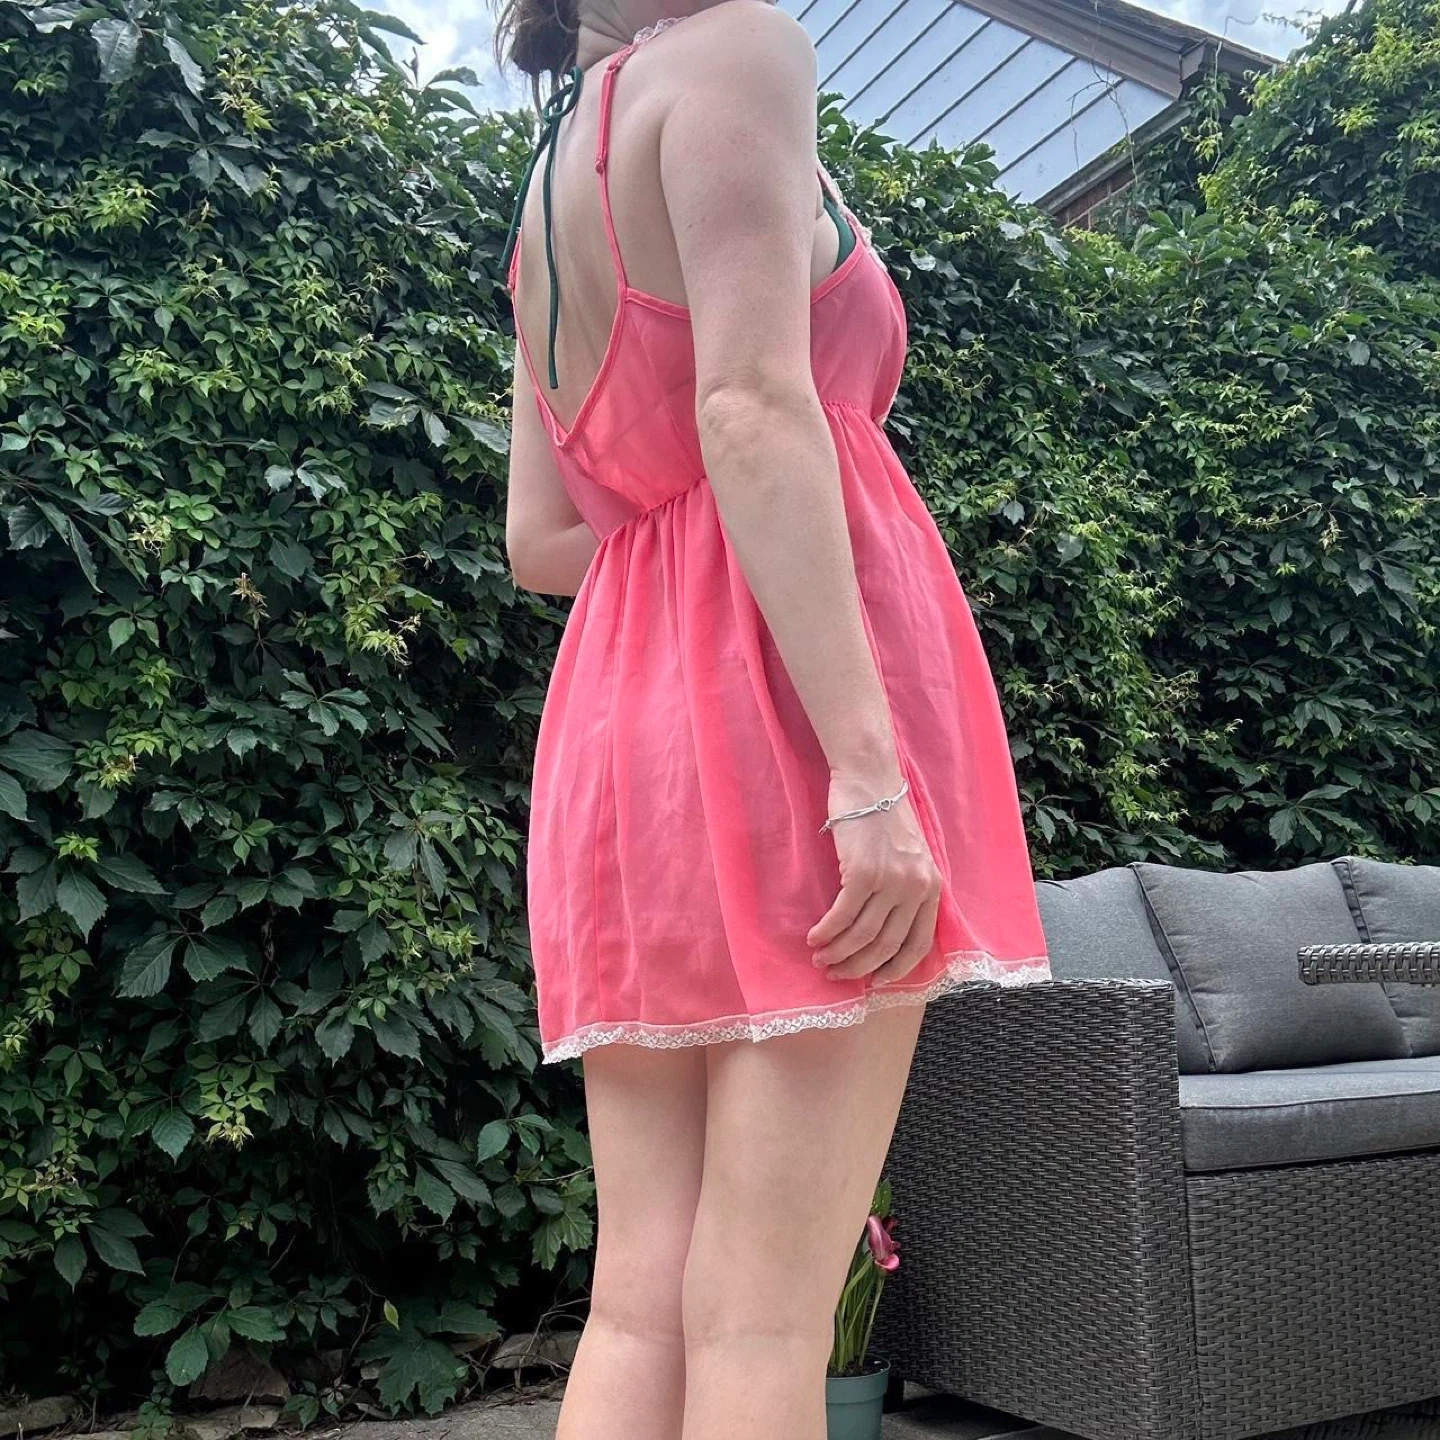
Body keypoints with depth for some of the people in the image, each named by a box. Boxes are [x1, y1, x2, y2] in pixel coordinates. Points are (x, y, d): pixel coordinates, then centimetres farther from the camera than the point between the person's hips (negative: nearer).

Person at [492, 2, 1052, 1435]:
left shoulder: (545, 204, 26)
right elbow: (752, 409, -14)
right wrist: (871, 770, -20)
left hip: (619, 700, 8)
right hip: (787, 687, -8)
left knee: (642, 1303, 6)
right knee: (763, 1315, -5)